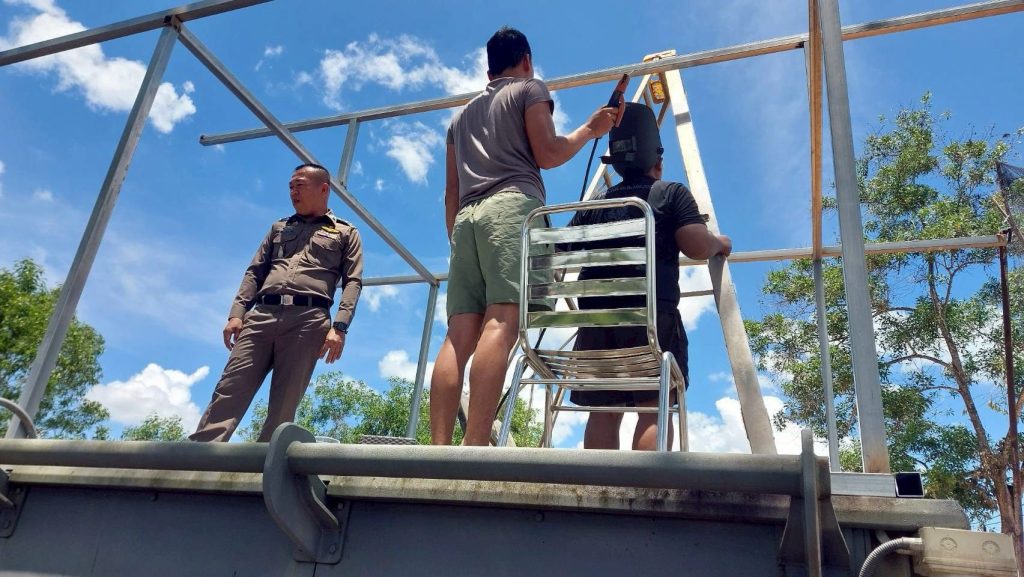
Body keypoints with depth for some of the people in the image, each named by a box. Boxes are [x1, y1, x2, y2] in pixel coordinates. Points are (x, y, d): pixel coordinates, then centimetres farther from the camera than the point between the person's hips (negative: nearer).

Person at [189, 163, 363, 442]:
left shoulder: (345, 233, 17)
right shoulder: (279, 228, 29)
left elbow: (352, 282, 5)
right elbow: (255, 272, 21)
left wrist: (339, 326, -10)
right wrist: (236, 313, 5)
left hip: (308, 319, -3)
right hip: (261, 315, 4)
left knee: (284, 405, -7)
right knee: (229, 392, -9)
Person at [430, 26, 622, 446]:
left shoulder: (462, 115, 34)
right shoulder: (530, 89, 17)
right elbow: (547, 153, 3)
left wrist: (455, 239, 28)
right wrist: (591, 129, 18)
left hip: (467, 216, 6)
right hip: (513, 205, -5)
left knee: (459, 335, -7)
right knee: (501, 322, -19)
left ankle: (438, 454, -18)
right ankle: (475, 450, -32)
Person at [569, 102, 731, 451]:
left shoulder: (594, 204, 20)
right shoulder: (671, 193, 9)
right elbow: (697, 246, -2)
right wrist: (720, 244, 19)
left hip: (596, 314, 4)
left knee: (603, 409, 4)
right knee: (654, 406, -3)